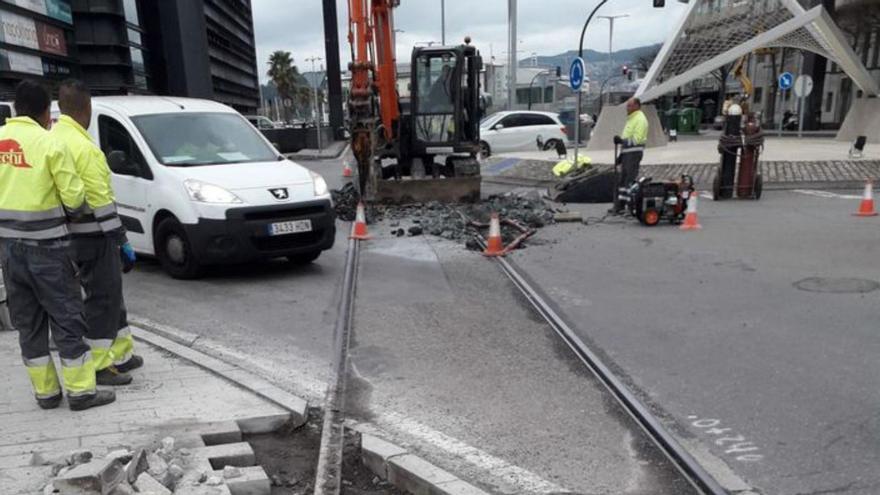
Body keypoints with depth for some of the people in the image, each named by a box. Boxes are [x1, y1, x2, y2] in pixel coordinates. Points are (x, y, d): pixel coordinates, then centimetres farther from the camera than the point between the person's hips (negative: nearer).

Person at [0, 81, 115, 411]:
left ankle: (45, 391, 22)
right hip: (46, 246, -6)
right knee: (66, 318, 3)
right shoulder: (49, 144, -13)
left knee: (28, 322, 14)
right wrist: (73, 215, 10)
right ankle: (81, 391, 9)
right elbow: (74, 198, -11)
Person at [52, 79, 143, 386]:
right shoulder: (83, 147, -18)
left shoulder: (52, 138, 11)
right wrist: (122, 241, -16)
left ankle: (121, 354, 29)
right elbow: (100, 201, -20)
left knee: (109, 295, 19)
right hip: (94, 236, -9)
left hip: (72, 234, 9)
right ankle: (97, 366, 10)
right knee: (102, 299, 1)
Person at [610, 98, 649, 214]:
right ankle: (618, 207, 17)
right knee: (622, 181, 12)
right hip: (627, 153, 10)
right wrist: (621, 154, 23)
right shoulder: (631, 118, 21)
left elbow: (637, 139, -22)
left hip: (634, 153, -10)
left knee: (631, 181, -10)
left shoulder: (640, 119, -11)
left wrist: (622, 140, -26)